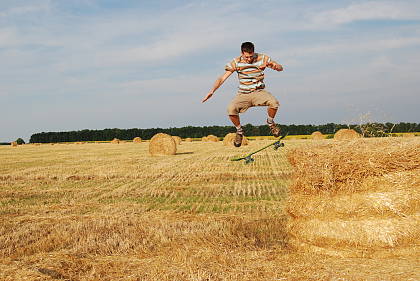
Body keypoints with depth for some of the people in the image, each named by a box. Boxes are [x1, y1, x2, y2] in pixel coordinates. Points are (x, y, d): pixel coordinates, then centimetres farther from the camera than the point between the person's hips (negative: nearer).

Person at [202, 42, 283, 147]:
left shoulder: (262, 58, -5)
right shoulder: (235, 62, -7)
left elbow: (280, 68, 2)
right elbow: (222, 78, -8)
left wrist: (275, 66, -24)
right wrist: (212, 91, -23)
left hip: (259, 92, 0)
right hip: (243, 94, 0)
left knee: (273, 102, -33)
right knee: (231, 109, -30)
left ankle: (270, 122, 2)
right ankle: (239, 131, 1)